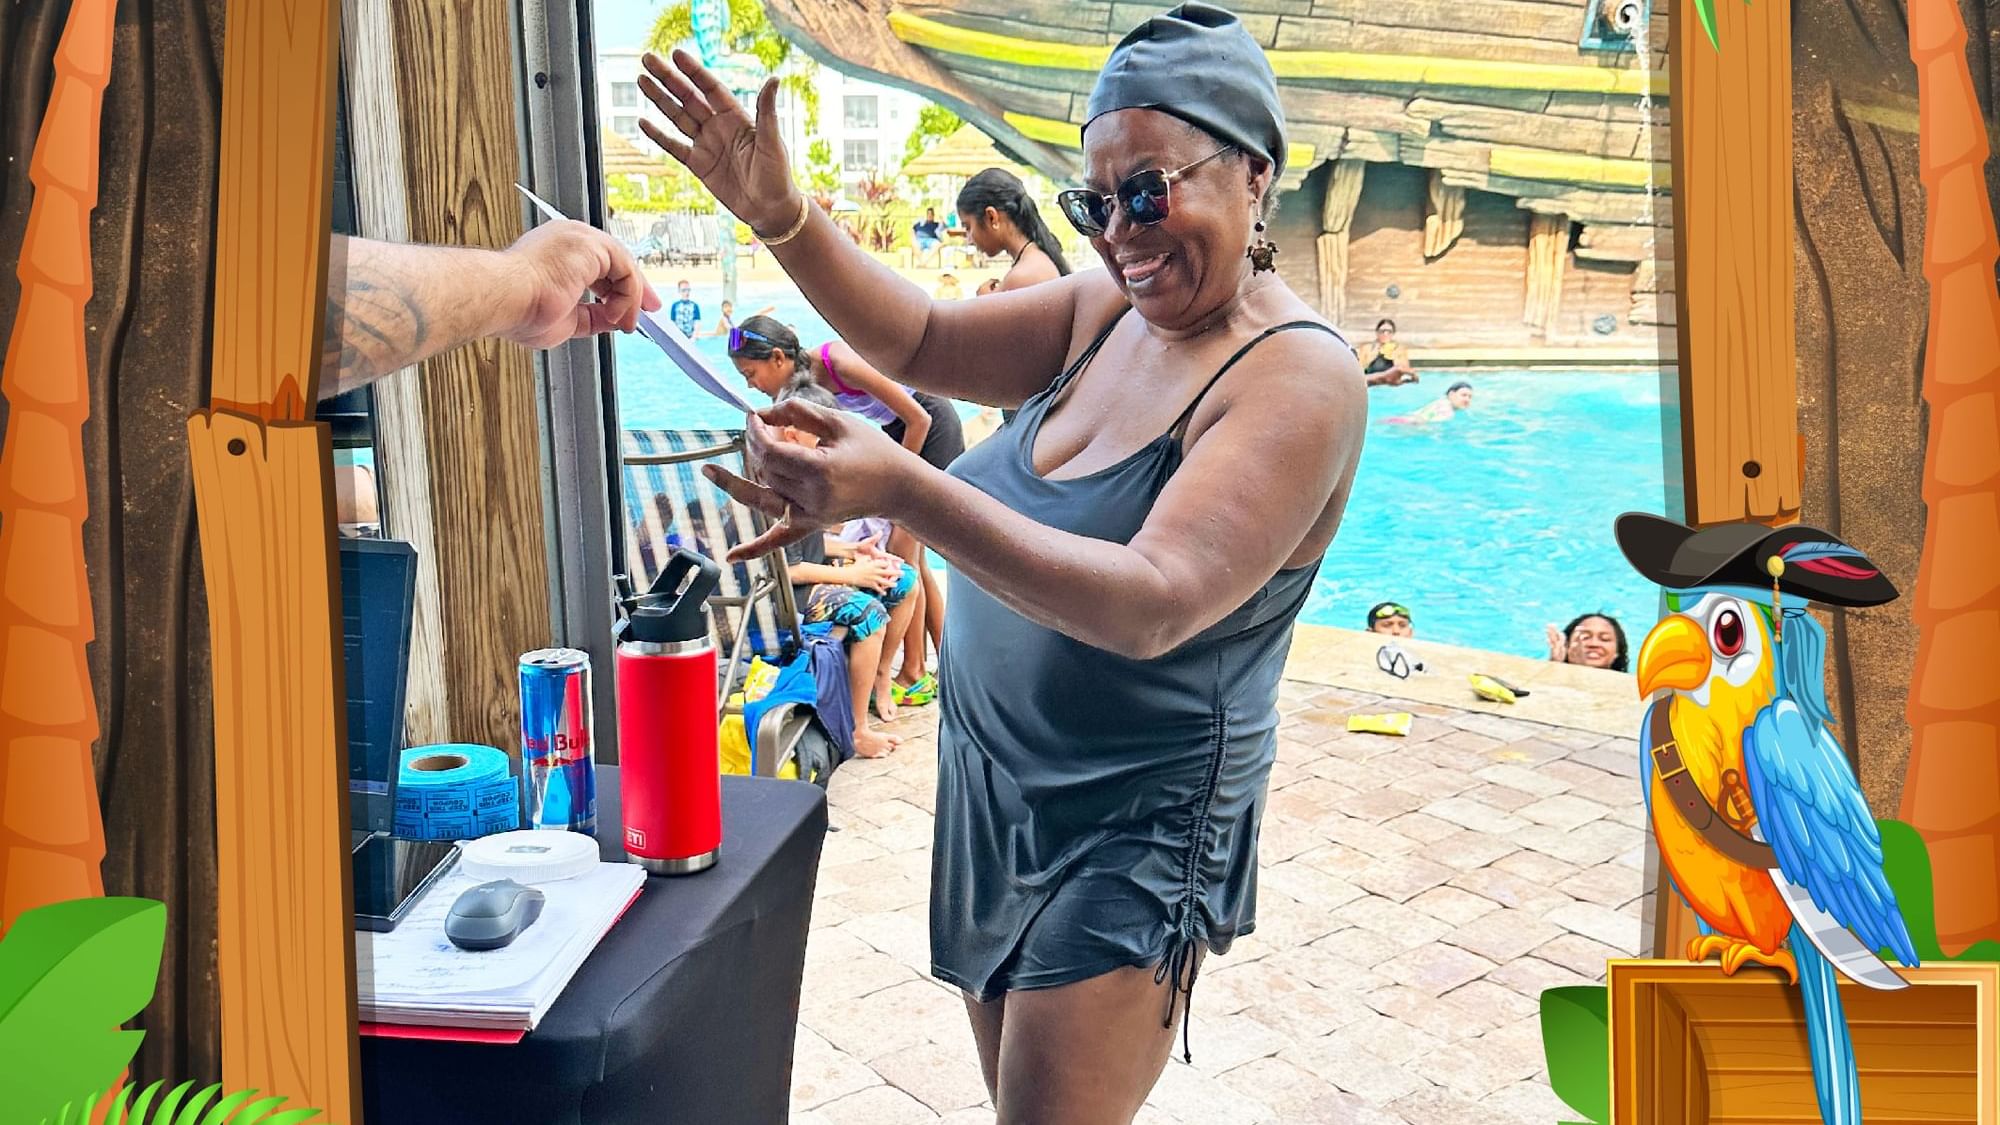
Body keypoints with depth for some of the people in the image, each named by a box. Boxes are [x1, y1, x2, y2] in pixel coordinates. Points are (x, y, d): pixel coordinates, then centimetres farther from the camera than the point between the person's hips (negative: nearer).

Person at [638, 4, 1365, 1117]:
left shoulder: (1300, 376, -21)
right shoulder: (1106, 309, 2)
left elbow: (1154, 604, -33)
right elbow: (922, 339, 5)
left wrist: (905, 490, -43)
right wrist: (784, 216, -11)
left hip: (1133, 828, -7)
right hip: (995, 787, 7)